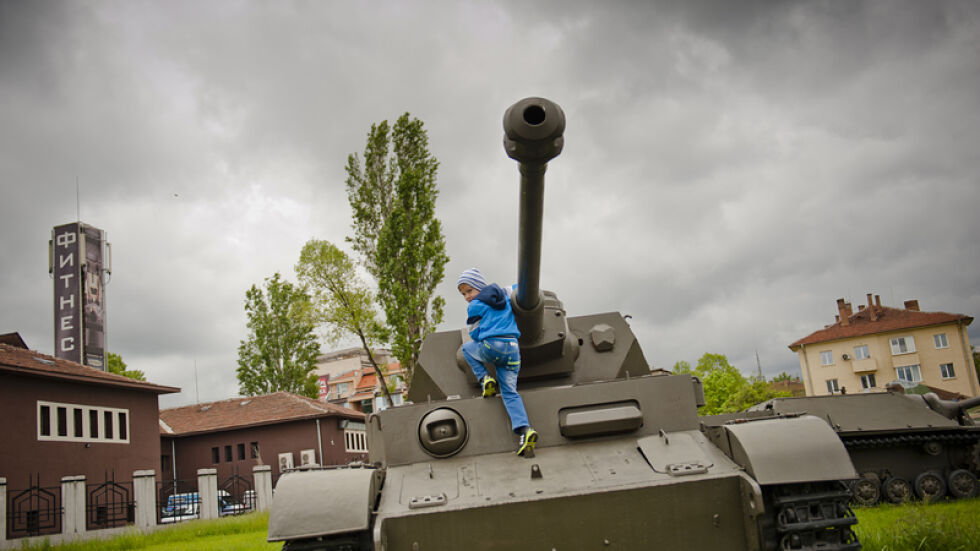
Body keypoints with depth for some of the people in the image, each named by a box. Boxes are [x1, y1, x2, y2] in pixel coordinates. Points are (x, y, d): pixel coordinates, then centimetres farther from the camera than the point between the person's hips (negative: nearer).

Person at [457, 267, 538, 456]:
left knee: (466, 348, 26)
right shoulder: (504, 296, 17)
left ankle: (484, 378, 5)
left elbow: (474, 334, 8)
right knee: (510, 392, 3)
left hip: (491, 348, -5)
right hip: (512, 348, 5)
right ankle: (524, 429, -17)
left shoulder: (475, 307, 2)